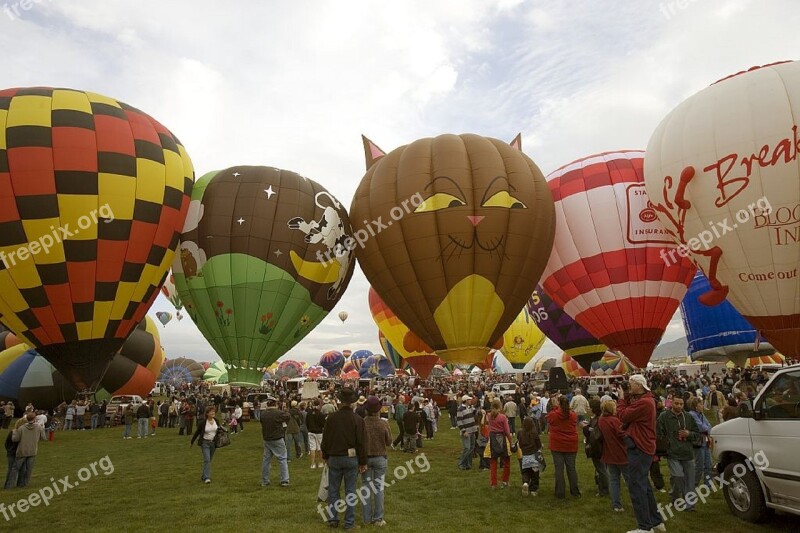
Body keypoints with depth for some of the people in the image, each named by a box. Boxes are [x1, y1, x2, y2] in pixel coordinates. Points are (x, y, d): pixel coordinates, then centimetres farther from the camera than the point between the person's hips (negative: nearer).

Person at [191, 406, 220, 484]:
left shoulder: (216, 421, -2)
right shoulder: (202, 422, -12)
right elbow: (197, 432, 0)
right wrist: (192, 442, 7)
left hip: (213, 443, 4)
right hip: (205, 442, -4)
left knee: (209, 460, 12)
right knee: (207, 460, -14)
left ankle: (203, 476, 27)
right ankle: (206, 478, -14)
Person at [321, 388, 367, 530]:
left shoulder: (331, 418, -7)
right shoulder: (358, 420, -11)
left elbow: (325, 439, 1)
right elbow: (362, 443, -8)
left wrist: (325, 456, 16)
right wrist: (363, 462, 2)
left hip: (334, 458, 1)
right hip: (351, 459, -1)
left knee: (333, 490, 14)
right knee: (350, 491, 8)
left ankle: (333, 519, 18)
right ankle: (349, 522, 12)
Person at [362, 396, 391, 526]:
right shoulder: (384, 424, -13)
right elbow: (389, 442, -3)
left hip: (365, 458, 1)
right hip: (380, 458, -1)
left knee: (366, 487, 10)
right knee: (378, 487, 7)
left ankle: (367, 518, 15)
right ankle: (378, 518, 10)